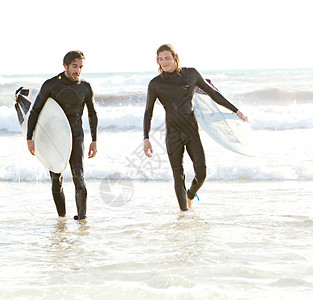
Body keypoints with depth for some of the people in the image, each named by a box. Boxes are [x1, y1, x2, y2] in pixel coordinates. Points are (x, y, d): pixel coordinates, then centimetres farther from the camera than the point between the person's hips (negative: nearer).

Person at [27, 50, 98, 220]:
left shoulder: (85, 88, -2)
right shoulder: (50, 85, -8)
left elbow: (92, 115, 11)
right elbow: (35, 112, -3)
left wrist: (94, 141, 7)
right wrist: (29, 138, -10)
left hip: (75, 137, 0)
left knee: (78, 175, -17)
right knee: (56, 179, 0)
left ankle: (82, 214, -22)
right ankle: (61, 216, 11)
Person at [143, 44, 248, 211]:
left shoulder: (191, 74, 4)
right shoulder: (155, 84, 1)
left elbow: (212, 93, 14)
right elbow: (148, 112, 6)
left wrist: (235, 110, 17)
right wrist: (146, 139, -4)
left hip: (192, 130, 1)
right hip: (173, 133, -1)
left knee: (201, 173, -8)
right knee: (179, 178, -3)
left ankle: (191, 195, 24)